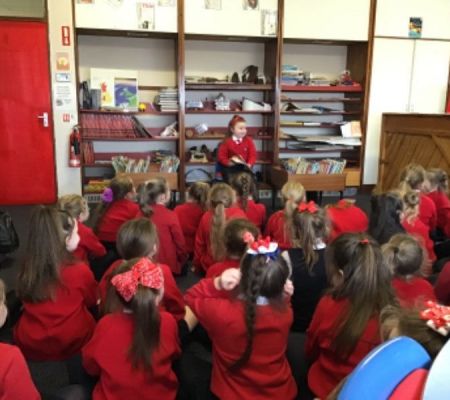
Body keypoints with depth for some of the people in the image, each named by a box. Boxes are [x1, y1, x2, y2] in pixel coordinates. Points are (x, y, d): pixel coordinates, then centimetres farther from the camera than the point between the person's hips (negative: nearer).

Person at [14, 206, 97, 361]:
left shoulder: (27, 268, -10)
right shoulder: (79, 270, -20)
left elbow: (26, 301, 9)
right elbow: (92, 300, 1)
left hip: (26, 344, 5)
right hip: (71, 345, -4)